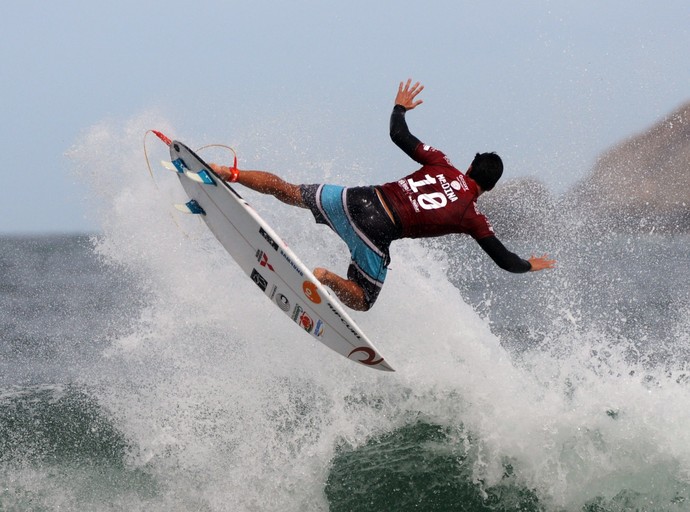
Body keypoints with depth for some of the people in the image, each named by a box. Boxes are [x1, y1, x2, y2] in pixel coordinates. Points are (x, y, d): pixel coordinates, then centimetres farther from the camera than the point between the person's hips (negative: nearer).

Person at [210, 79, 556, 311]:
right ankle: (323, 276, -19)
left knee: (288, 191, 20)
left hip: (357, 200, 4)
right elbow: (505, 261, 10)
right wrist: (531, 265, 31)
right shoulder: (472, 218, 5)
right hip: (376, 235, -4)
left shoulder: (442, 166, 12)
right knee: (362, 299, 12)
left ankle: (230, 174, 3)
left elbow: (399, 135, 13)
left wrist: (400, 107, 34)